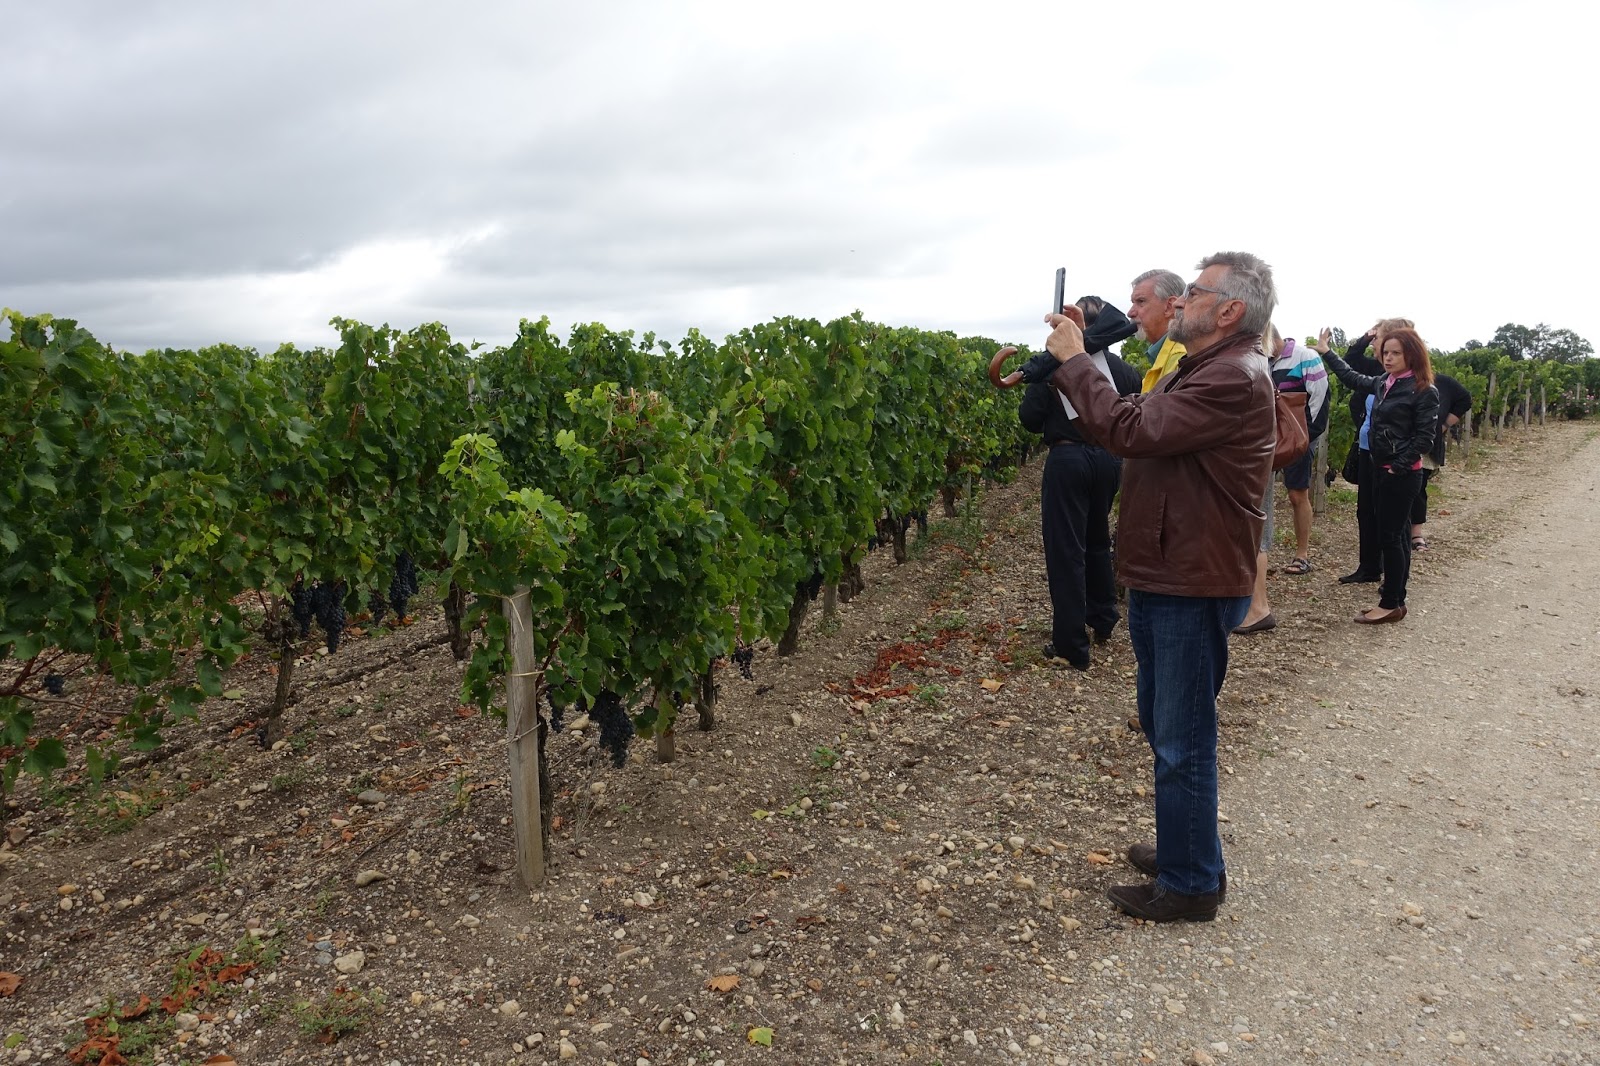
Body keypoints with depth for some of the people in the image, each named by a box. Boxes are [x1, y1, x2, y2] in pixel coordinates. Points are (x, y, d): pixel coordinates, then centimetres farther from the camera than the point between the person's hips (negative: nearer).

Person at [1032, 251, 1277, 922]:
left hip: (1194, 588, -10)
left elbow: (1130, 430, -27)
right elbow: (1135, 420, 10)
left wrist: (1073, 361, -15)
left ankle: (1190, 885, 17)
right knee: (1164, 723, 21)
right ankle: (1185, 849, 38)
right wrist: (1075, 358, 2)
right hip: (1162, 578, 11)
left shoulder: (1235, 377, -20)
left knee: (1183, 741, 1)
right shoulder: (1203, 370, 15)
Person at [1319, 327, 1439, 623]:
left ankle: (1391, 604, 0)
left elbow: (1425, 437, -16)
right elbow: (1352, 378, 26)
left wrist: (1399, 466, -19)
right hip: (1381, 468, 8)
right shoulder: (1383, 383, 9)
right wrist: (1326, 353, 27)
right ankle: (1396, 587, 25)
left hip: (1403, 474, -8)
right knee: (1397, 532, 16)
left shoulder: (1424, 391, -12)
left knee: (1389, 535, -6)